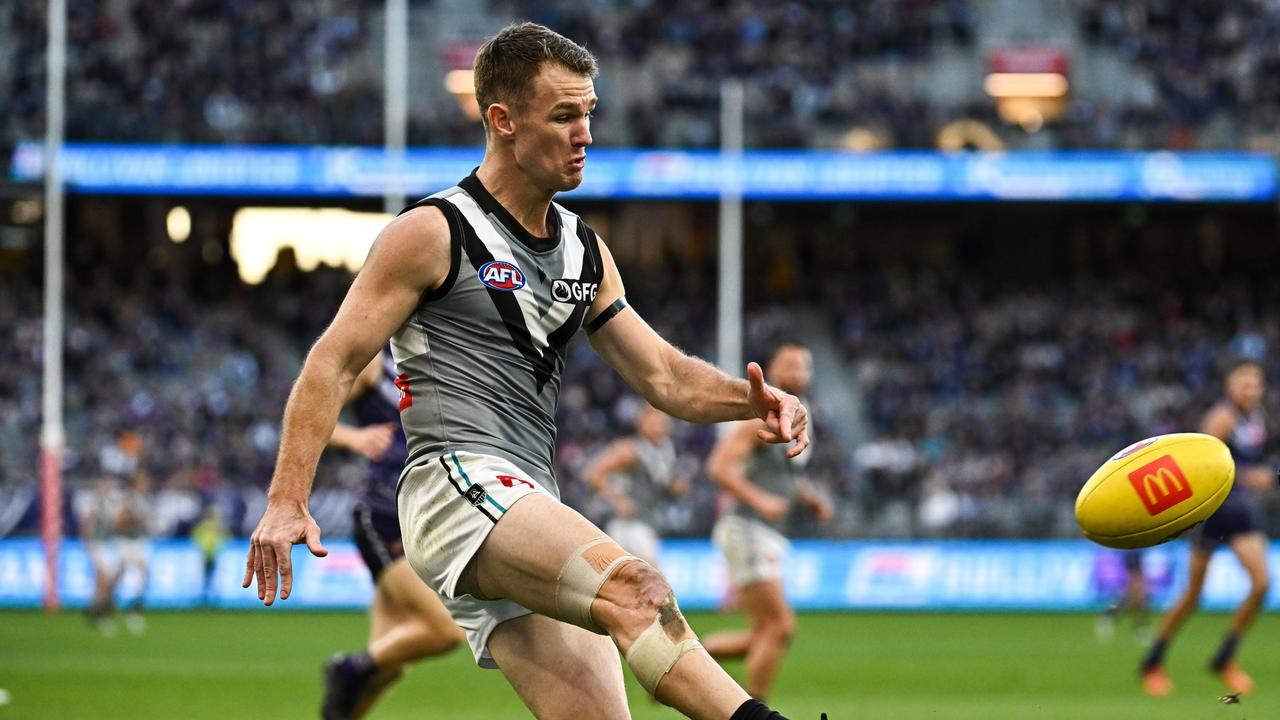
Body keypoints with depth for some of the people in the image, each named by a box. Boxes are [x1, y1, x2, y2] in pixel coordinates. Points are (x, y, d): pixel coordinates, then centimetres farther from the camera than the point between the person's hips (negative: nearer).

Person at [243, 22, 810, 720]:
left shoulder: (585, 253, 21)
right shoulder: (433, 234, 0)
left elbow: (663, 374, 21)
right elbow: (333, 363, -2)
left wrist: (751, 399, -1)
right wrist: (286, 501, -12)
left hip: (532, 515, 8)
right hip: (456, 482, -8)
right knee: (634, 586, -32)